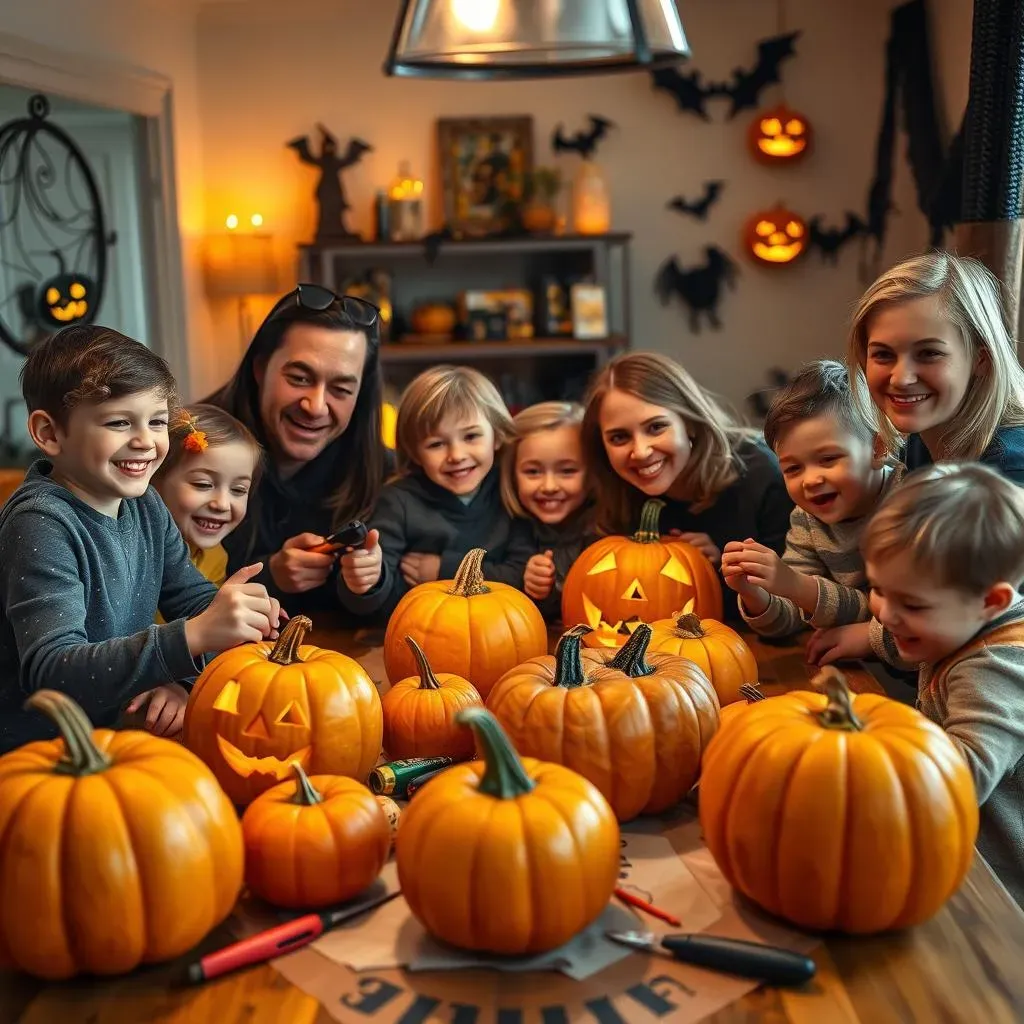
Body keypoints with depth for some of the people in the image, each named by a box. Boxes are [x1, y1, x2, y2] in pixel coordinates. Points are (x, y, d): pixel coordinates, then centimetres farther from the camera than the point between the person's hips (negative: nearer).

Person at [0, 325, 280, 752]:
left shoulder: (143, 502, 3)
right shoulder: (41, 525, -20)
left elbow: (195, 598, 5)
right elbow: (52, 674, -28)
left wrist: (178, 678, -16)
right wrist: (193, 637, -39)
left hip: (115, 734, 7)